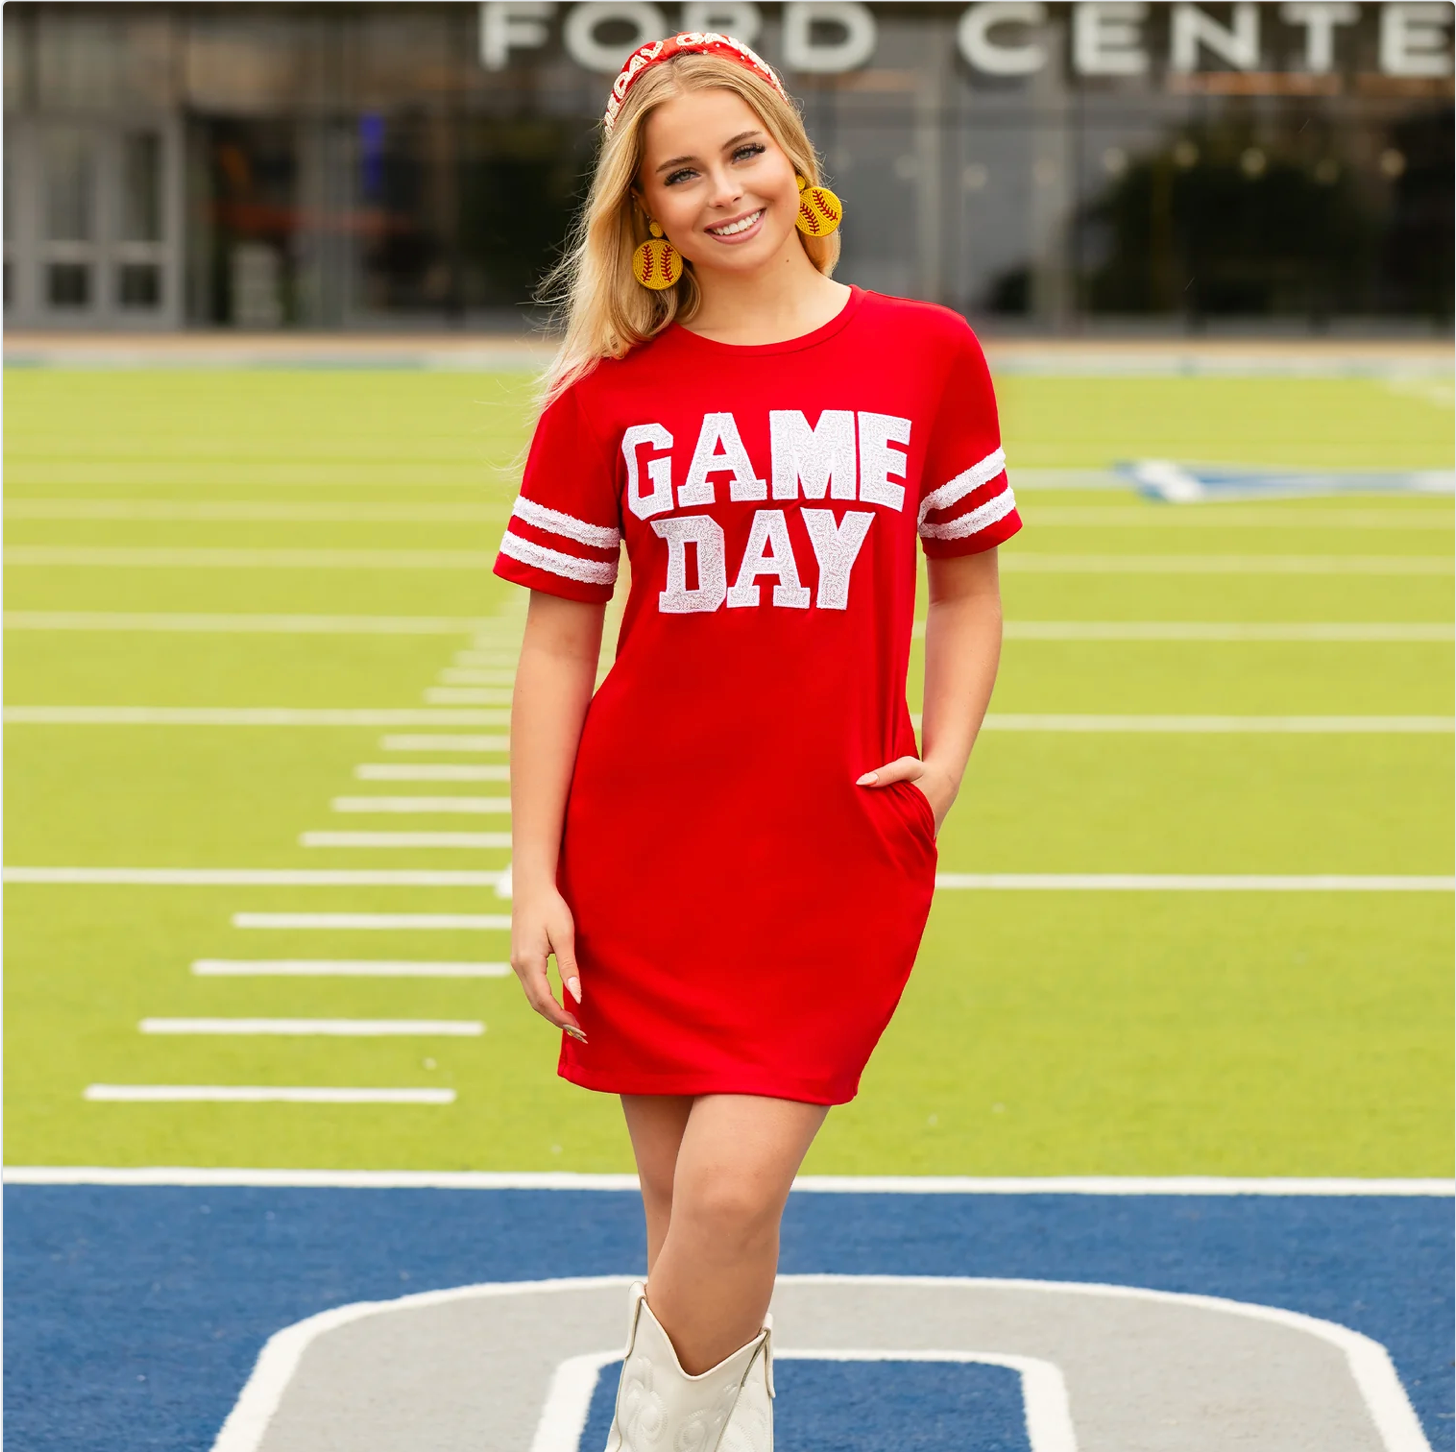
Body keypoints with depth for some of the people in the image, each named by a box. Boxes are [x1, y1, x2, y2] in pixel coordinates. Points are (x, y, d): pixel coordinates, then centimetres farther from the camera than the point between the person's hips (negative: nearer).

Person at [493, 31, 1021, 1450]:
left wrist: (941, 765, 1)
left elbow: (967, 584, 14)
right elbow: (557, 644, 5)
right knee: (688, 1213, 5)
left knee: (730, 1196, -14)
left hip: (839, 854, -1)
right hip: (645, 849, 1)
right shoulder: (606, 398, 2)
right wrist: (535, 880, 0)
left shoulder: (926, 356, 3)